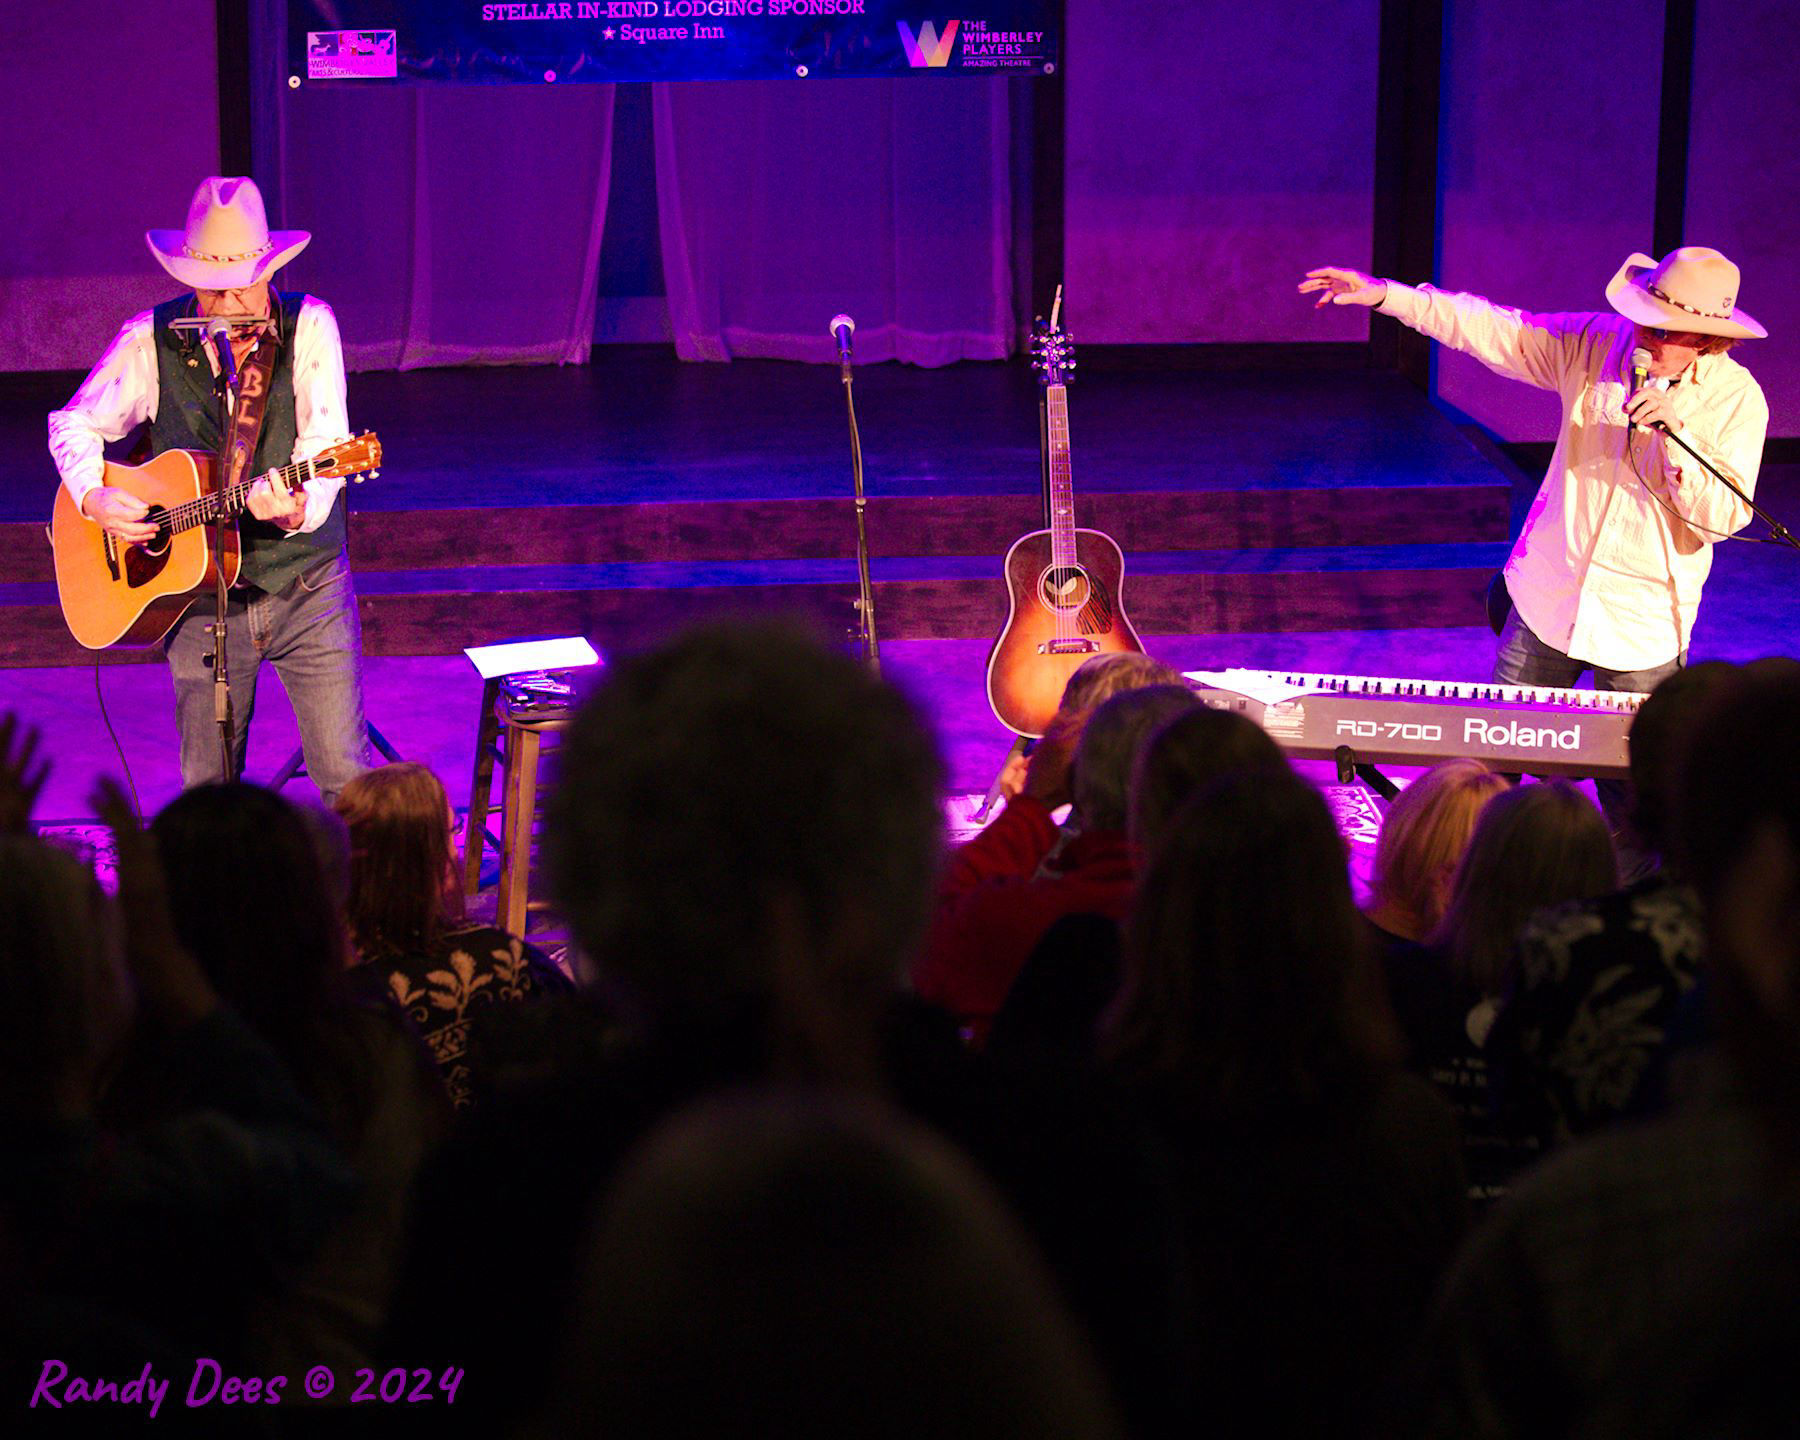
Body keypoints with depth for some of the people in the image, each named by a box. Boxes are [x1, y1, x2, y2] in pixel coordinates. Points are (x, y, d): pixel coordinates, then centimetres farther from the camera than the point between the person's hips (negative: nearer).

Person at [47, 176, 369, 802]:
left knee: (347, 779, -4)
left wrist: (299, 509, -34)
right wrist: (94, 497, -9)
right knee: (207, 789, 7)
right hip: (199, 594, 2)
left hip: (306, 583, -1)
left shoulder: (309, 326, -5)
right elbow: (73, 424, 10)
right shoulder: (151, 340, -1)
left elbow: (324, 443, -14)